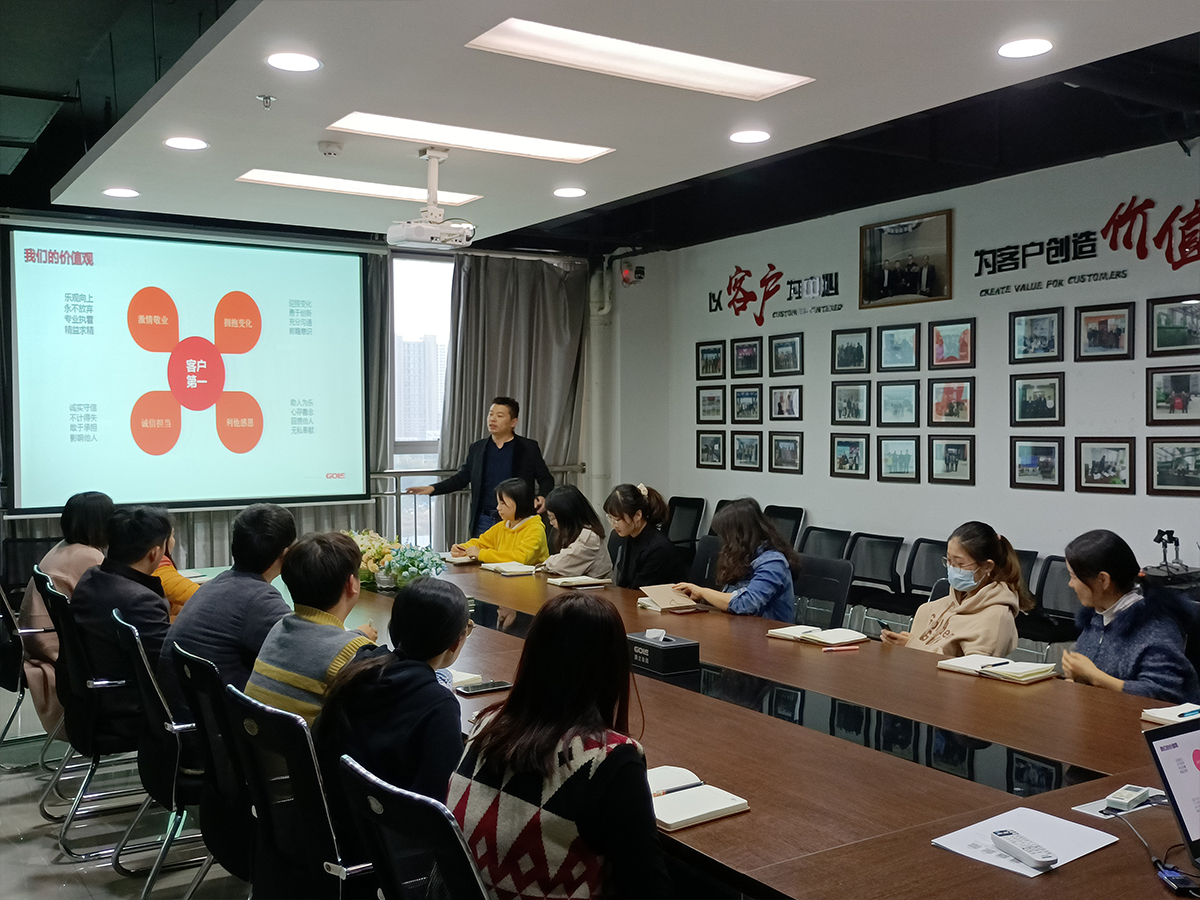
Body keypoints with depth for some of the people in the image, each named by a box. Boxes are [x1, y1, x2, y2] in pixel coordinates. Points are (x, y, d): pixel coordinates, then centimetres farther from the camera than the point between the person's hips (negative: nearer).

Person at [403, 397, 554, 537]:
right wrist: (433, 488, 3)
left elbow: (546, 480, 6)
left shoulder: (529, 448, 1)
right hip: (484, 522, 3)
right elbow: (461, 478, 16)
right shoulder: (477, 448, 11)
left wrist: (541, 497, -15)